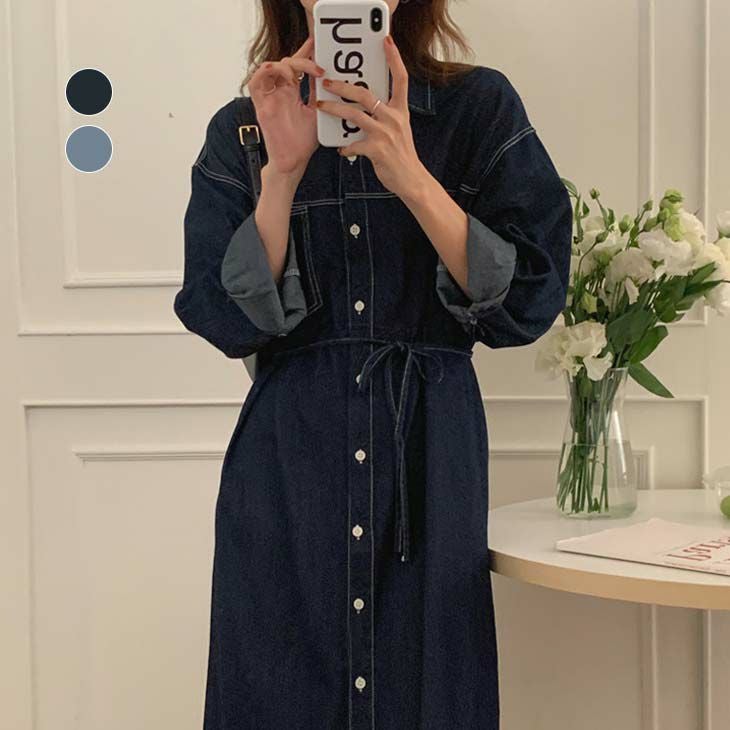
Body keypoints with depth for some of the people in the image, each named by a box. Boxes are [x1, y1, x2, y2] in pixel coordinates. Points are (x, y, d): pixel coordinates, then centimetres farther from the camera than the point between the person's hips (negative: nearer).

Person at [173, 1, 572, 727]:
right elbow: (225, 320, -5)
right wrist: (285, 167, -16)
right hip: (287, 467, 1)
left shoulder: (480, 106, 1)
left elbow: (531, 301, -8)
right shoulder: (241, 128, 5)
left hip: (431, 459, 0)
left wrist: (410, 175, -19)